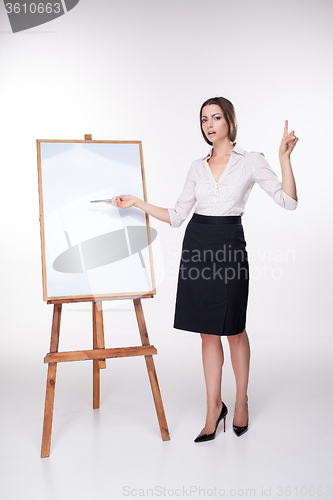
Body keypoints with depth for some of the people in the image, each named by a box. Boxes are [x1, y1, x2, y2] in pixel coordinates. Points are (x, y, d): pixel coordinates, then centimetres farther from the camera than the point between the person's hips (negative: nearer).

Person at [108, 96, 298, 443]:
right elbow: (177, 216, 13)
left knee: (234, 330, 7)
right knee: (207, 332, 8)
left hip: (229, 246, -4)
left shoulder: (250, 161, 0)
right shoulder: (198, 167, 11)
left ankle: (241, 402, 28)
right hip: (196, 245, 4)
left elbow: (288, 201, -8)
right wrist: (137, 202, 8)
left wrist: (284, 157, -17)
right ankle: (214, 407, 20)